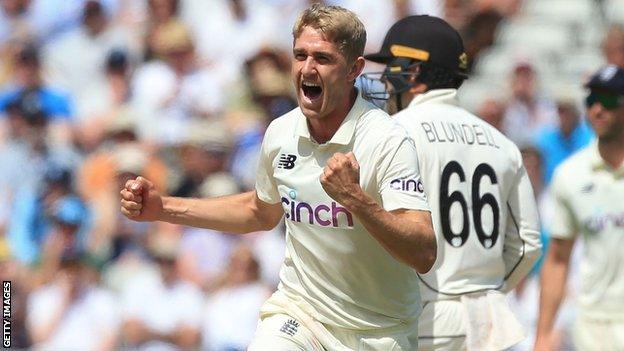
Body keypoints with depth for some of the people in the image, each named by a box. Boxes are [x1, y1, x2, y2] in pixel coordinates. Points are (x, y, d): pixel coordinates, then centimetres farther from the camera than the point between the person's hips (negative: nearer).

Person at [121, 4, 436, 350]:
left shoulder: (388, 142, -16)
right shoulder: (279, 133, 2)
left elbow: (423, 255, -24)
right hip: (297, 312, 2)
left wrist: (356, 198, -36)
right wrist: (163, 208, 18)